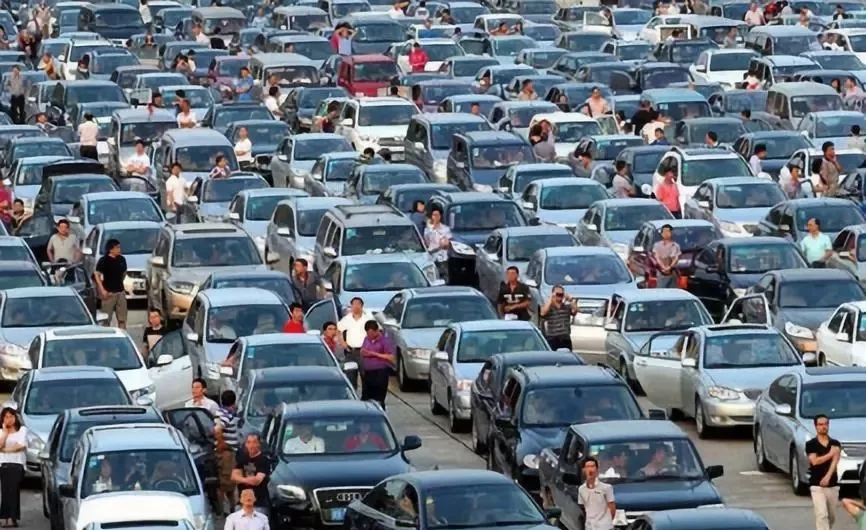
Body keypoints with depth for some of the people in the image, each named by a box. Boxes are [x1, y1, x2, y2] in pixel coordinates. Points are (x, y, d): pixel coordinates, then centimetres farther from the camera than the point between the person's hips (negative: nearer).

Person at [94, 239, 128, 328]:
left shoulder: (121, 259, 6)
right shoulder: (104, 260, -10)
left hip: (120, 292, 5)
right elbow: (97, 274, -10)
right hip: (109, 293, -5)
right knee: (106, 318, -2)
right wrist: (102, 290, -15)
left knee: (122, 318, 8)